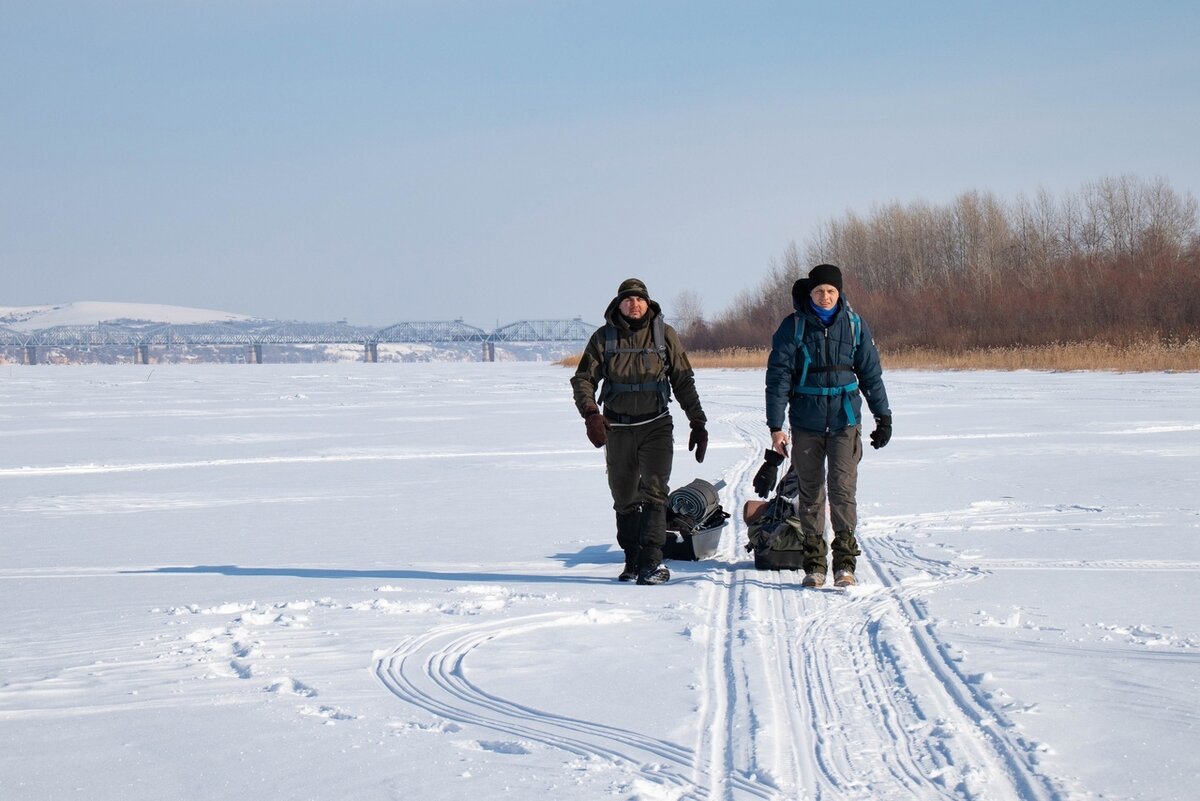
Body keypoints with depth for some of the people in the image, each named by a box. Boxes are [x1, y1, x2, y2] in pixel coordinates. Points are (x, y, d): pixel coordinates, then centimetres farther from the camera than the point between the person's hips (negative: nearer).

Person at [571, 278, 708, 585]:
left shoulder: (664, 334, 2)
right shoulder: (604, 337, 2)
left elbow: (683, 382, 7)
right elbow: (583, 379, 1)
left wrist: (698, 423, 5)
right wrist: (590, 412, -18)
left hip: (656, 425, -2)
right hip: (617, 429, 2)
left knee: (654, 491, -15)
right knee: (624, 498, 9)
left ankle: (653, 561, -19)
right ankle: (633, 559, 22)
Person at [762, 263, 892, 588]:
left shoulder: (855, 325, 4)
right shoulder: (793, 327, -1)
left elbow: (870, 372, 13)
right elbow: (778, 376, -2)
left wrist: (883, 416, 14)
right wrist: (776, 426, -7)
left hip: (845, 420, 0)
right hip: (806, 423, 0)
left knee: (843, 488, -11)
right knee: (810, 492, 5)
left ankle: (844, 561, -6)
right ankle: (814, 563, 12)